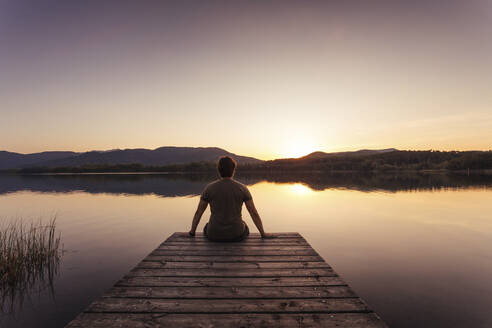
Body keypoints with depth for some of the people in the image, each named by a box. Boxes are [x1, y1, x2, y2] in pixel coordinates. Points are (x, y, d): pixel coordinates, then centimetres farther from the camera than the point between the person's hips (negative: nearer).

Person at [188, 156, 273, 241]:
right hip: (236, 234, 0)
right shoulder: (242, 188, -5)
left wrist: (192, 232, 18)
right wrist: (263, 234, 8)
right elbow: (254, 213, -3)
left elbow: (198, 212, 4)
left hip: (214, 236, 0)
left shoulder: (209, 188, -4)